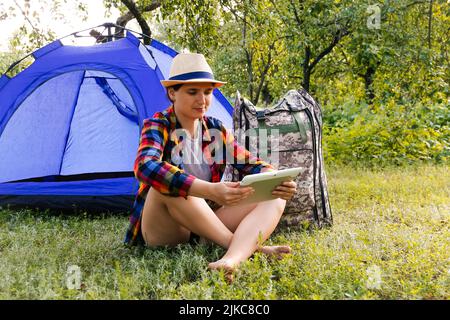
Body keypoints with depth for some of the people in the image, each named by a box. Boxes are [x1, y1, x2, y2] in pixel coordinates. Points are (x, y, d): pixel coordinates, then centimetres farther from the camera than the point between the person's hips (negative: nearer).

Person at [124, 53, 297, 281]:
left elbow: (252, 164, 6)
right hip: (161, 234, -5)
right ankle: (249, 246, -28)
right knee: (167, 184, -36)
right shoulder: (158, 126, -10)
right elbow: (145, 167, -32)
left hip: (205, 226, 5)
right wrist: (210, 190, -44)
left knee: (274, 199, -13)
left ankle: (233, 259, -43)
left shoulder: (216, 130, 6)